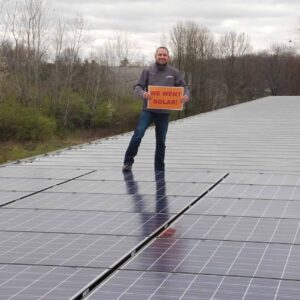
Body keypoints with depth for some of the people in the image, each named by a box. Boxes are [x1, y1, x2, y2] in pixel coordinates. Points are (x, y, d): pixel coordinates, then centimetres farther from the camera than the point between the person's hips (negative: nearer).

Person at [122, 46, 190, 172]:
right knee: (138, 134, -16)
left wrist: (186, 95, -13)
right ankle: (128, 161, -3)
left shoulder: (174, 73, 4)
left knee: (161, 141, 10)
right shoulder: (148, 71, -1)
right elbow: (137, 87, -3)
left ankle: (159, 168, 21)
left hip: (164, 112, 2)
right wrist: (143, 94, -25)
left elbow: (183, 87, 10)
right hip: (148, 110, -2)